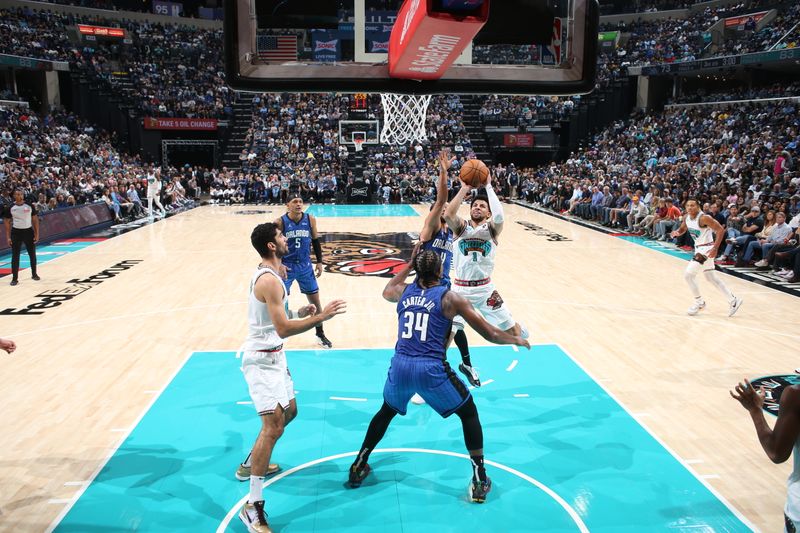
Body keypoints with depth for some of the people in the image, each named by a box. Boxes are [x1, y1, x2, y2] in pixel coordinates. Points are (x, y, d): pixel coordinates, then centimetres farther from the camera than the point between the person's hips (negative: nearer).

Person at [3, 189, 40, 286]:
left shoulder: (29, 206, -3)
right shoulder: (10, 208, -3)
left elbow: (35, 220, 2)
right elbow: (7, 222, 4)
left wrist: (37, 234, -2)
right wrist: (8, 237, -1)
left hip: (28, 231, 1)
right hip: (16, 232, -1)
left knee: (32, 254, 9)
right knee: (15, 256, 0)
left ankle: (34, 274, 27)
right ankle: (15, 278, 6)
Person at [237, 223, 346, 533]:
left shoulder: (267, 274, 9)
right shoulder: (269, 280, -24)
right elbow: (283, 329, -29)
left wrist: (298, 313, 8)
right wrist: (321, 317, -28)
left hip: (272, 354, 11)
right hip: (262, 358, -11)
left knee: (289, 411, 22)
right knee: (274, 426, -14)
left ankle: (252, 462, 42)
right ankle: (253, 507, -8)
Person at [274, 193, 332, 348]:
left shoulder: (310, 219, -4)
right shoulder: (280, 222, -14)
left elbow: (315, 241, 7)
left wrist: (319, 262, 4)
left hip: (305, 265, 3)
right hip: (286, 266, -3)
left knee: (315, 301, 9)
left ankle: (320, 335, 25)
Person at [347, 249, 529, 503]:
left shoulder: (403, 290, 11)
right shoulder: (449, 297, 0)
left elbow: (386, 292, 39)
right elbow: (490, 334, 3)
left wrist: (408, 265, 40)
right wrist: (516, 339, 20)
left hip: (401, 366, 4)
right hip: (431, 369, -4)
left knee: (386, 412, 32)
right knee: (469, 413, 19)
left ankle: (358, 466, 37)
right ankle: (479, 481, 18)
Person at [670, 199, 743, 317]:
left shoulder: (704, 218, -22)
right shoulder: (686, 218, 1)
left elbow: (720, 230, -23)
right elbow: (683, 229, 19)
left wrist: (715, 248, -29)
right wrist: (676, 233, -6)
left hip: (706, 249, -9)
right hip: (698, 248, 9)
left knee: (688, 275, -10)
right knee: (712, 278, 17)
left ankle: (699, 302, 7)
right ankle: (733, 300, 28)